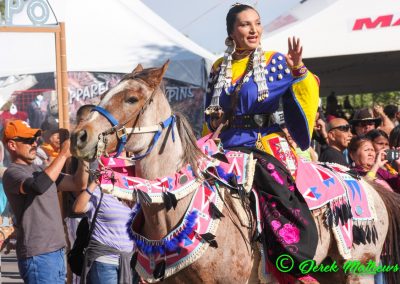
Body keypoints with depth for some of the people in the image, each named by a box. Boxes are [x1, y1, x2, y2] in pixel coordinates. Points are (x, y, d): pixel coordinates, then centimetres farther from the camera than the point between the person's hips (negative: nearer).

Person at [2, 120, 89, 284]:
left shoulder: (40, 170, 17)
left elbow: (79, 184, 17)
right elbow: (38, 186, -29)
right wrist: (63, 155, -23)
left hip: (57, 252, 8)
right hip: (37, 255, -8)